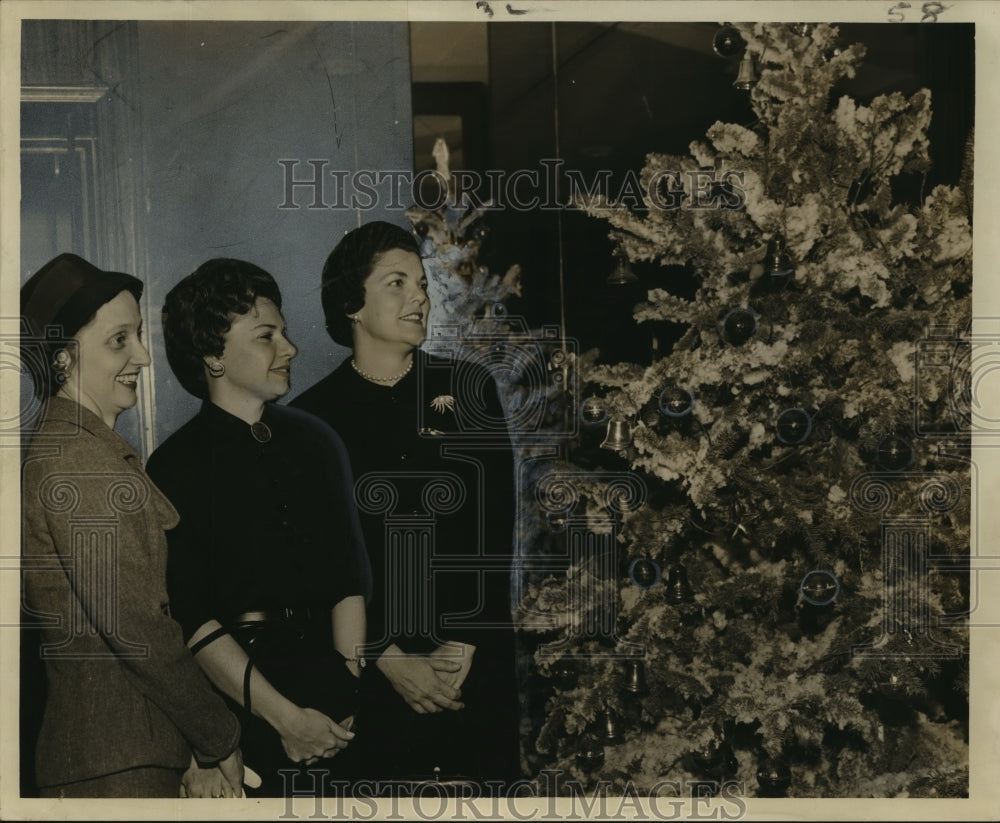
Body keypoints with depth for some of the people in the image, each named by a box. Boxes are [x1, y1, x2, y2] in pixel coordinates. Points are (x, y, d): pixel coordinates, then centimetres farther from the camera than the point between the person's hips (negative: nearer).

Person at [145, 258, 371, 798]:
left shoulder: (315, 441, 9)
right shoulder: (176, 466, -4)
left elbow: (350, 576, 4)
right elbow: (193, 616, -9)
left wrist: (353, 685, -9)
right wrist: (282, 714, -14)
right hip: (235, 689, -3)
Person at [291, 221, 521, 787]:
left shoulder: (469, 391, 3)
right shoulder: (313, 417, 0)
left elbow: (496, 528, -1)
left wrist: (464, 645, -8)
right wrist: (390, 658, -9)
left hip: (477, 657, 1)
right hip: (371, 668, -1)